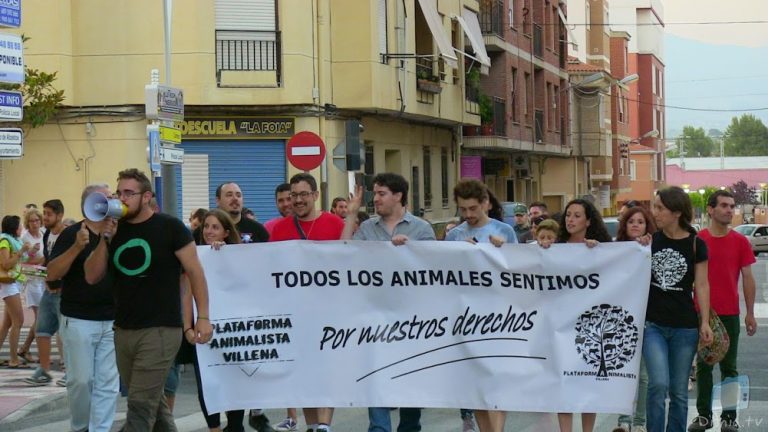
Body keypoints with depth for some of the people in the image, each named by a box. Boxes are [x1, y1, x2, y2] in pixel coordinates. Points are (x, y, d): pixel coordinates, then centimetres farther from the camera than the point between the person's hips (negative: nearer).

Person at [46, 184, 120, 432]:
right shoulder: (72, 234, -5)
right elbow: (52, 274, -12)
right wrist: (77, 247, -23)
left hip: (112, 320, 4)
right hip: (78, 320, -3)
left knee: (108, 382, 0)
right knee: (80, 380, 2)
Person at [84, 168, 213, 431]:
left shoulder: (169, 227, -6)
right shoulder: (115, 230, 8)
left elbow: (195, 271, -5)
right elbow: (92, 277, 5)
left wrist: (203, 317, -11)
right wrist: (105, 239, -7)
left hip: (160, 330, -6)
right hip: (122, 331, 6)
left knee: (140, 406, -8)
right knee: (151, 401, 16)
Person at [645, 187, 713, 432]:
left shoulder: (696, 244, -1)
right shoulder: (650, 240, 3)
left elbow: (701, 285, -1)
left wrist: (705, 323, -7)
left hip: (684, 327, 0)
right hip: (652, 324, 0)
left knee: (679, 391, 7)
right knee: (659, 384, -16)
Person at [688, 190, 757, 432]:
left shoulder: (740, 242, 1)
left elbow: (747, 278, 3)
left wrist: (750, 314, 1)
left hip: (730, 314, 0)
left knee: (729, 367, 6)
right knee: (703, 366, 8)